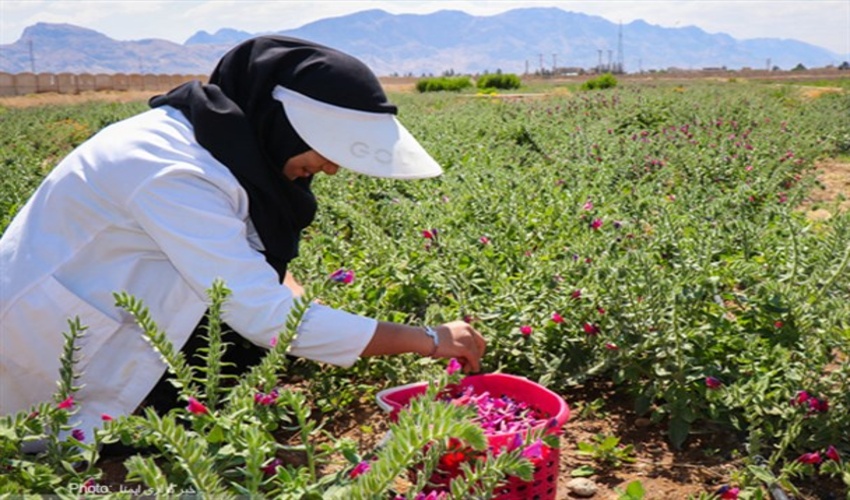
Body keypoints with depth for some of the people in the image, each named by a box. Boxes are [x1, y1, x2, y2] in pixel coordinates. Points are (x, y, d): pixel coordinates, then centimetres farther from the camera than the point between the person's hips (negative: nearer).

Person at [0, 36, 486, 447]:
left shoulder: (234, 141, -4)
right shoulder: (173, 173, -31)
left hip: (109, 313, 8)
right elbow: (267, 318, -33)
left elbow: (259, 254, 8)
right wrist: (431, 339, -27)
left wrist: (304, 307, -12)